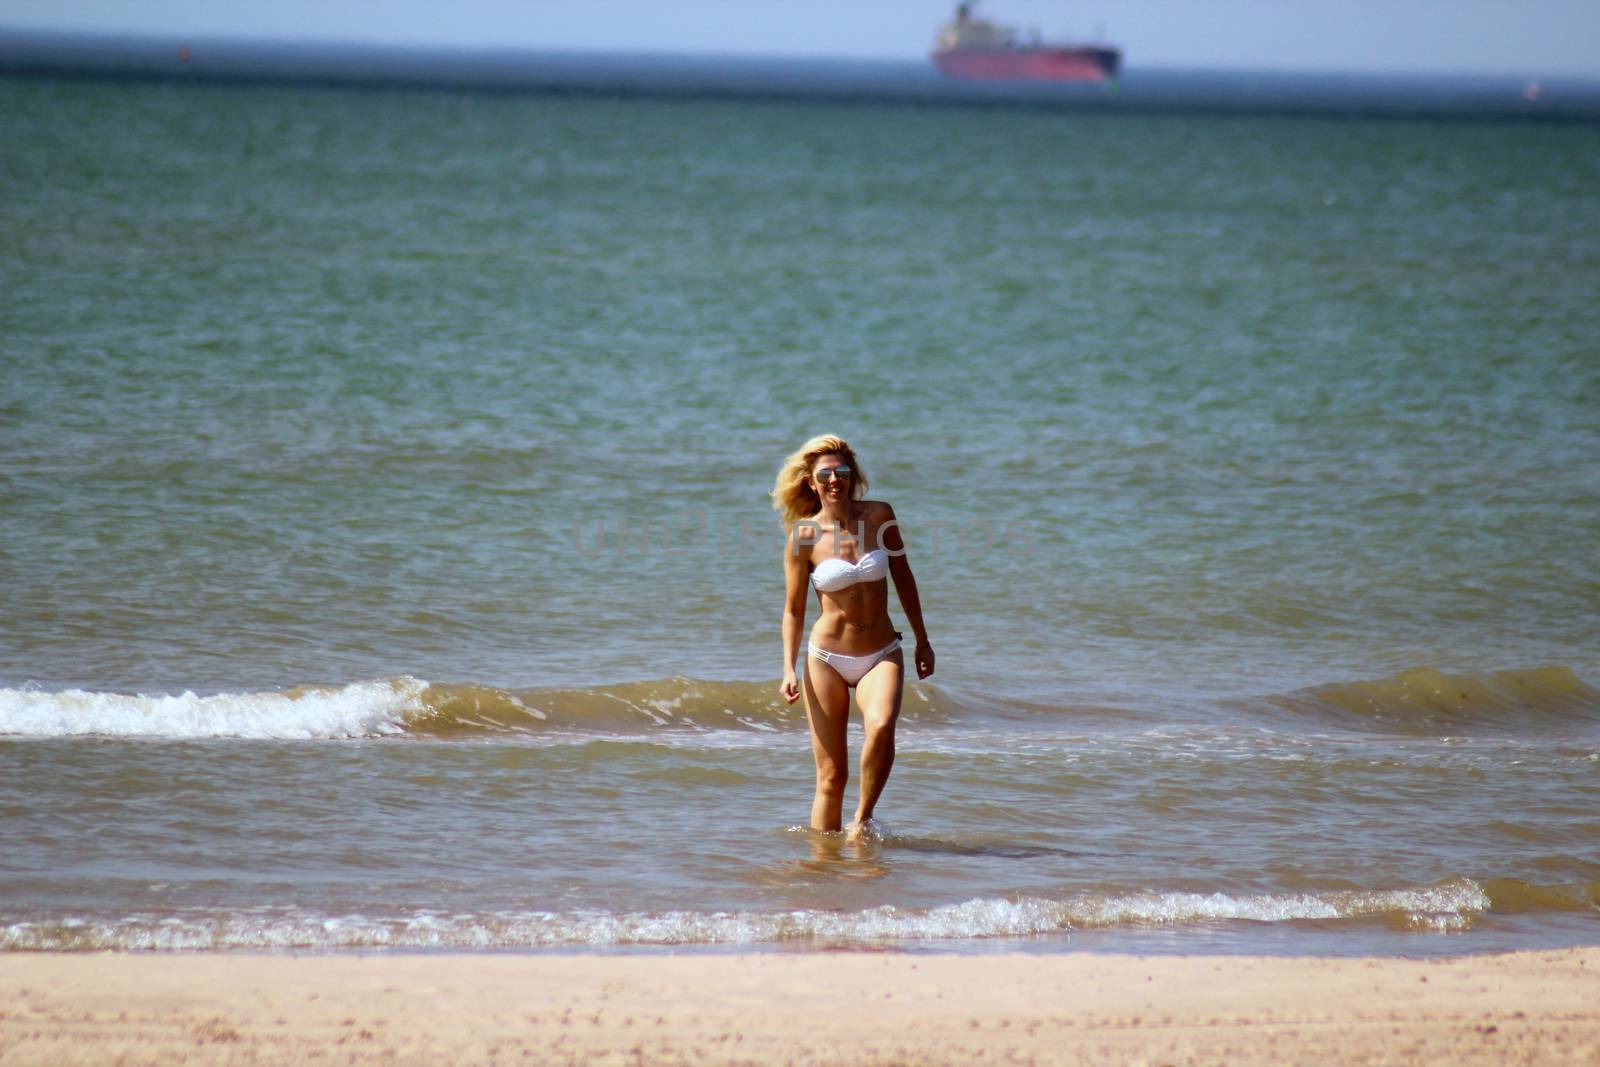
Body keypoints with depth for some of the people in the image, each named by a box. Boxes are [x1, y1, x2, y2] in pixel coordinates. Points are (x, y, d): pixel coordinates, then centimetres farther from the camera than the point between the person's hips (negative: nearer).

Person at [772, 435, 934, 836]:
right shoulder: (804, 536, -5)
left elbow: (903, 577, 11)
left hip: (882, 655, 1)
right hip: (827, 658, -1)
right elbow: (794, 610, 0)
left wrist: (922, 640, 13)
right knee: (831, 776, -1)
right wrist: (789, 670, -9)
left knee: (881, 726, -30)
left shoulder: (879, 516, -1)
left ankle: (863, 818, -12)